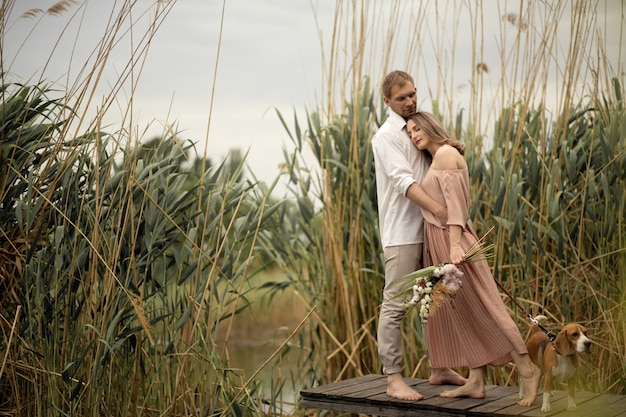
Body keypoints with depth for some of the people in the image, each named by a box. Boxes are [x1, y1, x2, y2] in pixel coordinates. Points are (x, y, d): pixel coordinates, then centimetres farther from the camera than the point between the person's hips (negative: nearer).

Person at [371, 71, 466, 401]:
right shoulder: (386, 136, -8)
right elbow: (404, 181, -21)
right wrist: (439, 209, -30)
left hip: (429, 231, 8)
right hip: (402, 233, -8)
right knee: (395, 305, -7)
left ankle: (439, 369, 25)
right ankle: (393, 379, -4)